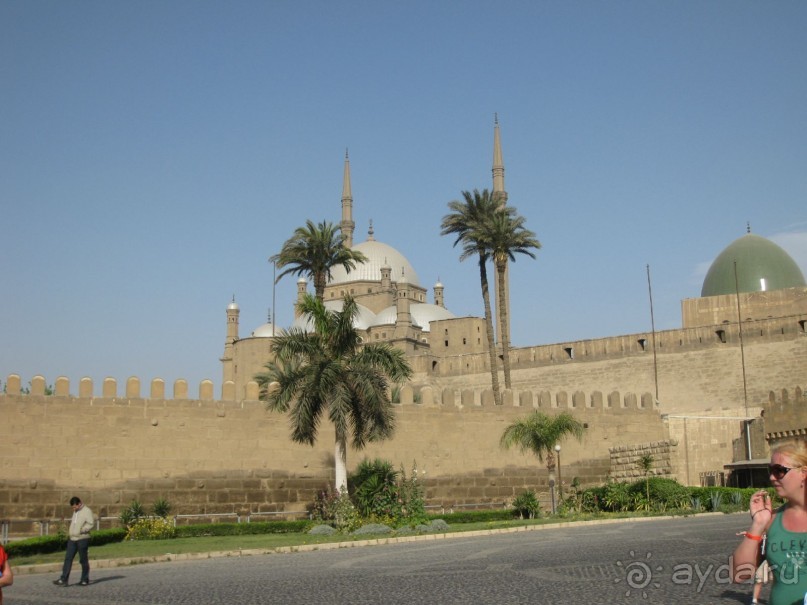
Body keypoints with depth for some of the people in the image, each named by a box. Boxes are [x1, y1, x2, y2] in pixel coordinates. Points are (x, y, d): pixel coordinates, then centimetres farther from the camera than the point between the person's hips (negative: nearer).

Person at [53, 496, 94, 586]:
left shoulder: (87, 511, -8)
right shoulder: (75, 512, 17)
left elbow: (91, 523, -16)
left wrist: (82, 530, -22)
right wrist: (70, 532, 14)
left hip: (82, 539, -7)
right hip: (72, 539, 7)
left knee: (83, 560, 2)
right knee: (68, 559, 0)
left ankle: (85, 580, 12)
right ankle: (63, 580, -1)